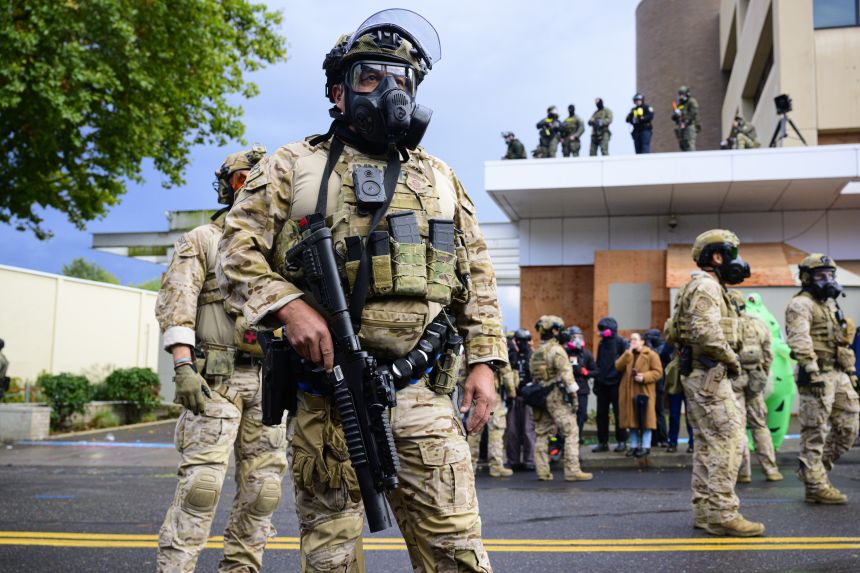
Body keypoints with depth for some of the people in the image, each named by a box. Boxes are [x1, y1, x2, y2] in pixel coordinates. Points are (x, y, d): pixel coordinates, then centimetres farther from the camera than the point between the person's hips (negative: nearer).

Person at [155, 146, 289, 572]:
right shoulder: (202, 240, 8)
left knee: (263, 486, 4)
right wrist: (184, 367, -16)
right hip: (215, 377, -4)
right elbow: (176, 306, -3)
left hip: (269, 380, 5)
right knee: (201, 482, -11)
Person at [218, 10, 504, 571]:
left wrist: (485, 361, 4)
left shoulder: (441, 179, 16)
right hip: (326, 391, -1)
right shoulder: (293, 167, 8)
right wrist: (290, 306, -16)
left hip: (421, 392, 2)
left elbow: (477, 279, 14)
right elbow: (240, 253, 1)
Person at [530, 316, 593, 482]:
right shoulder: (557, 350, -10)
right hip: (557, 395, -8)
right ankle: (572, 471, -10)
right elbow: (566, 373, -17)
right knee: (571, 432, -5)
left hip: (540, 397, 8)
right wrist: (573, 395, -15)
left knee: (542, 434, 10)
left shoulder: (536, 352, 15)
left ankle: (542, 471, 10)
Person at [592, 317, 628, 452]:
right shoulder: (602, 343, 14)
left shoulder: (620, 342, -6)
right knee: (601, 414, 6)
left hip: (615, 383, -6)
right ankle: (602, 442, 12)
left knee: (618, 413, 2)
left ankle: (621, 441, 10)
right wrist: (596, 382, 16)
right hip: (602, 384, 6)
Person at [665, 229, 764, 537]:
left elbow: (674, 332, 22)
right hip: (709, 374, -11)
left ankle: (704, 511, 15)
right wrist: (732, 360, -13)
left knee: (707, 443, 11)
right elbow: (707, 333, -26)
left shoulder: (706, 287, 21)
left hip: (699, 375, 11)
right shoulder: (706, 286, -12)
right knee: (726, 440, -11)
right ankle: (722, 514, -10)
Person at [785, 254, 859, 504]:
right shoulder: (801, 304, -8)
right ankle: (816, 486, 3)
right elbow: (799, 339, -21)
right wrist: (811, 370, -30)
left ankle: (813, 470, 21)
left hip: (839, 375, 9)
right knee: (815, 433, -4)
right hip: (818, 377, -9)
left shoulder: (832, 304, 22)